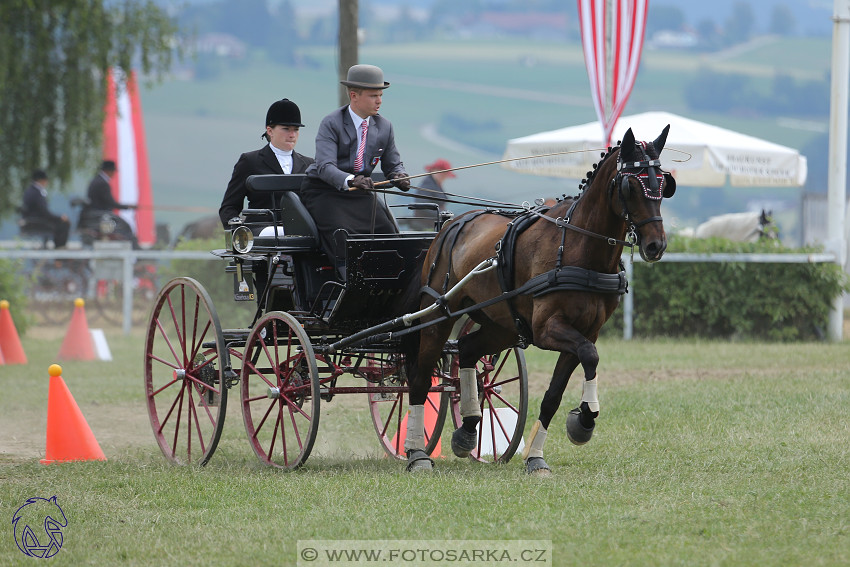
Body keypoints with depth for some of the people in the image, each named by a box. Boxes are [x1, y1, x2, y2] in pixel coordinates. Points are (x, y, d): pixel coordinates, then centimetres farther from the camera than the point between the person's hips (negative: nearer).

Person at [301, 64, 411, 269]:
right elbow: (325, 167, -25)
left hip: (361, 194, 5)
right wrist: (350, 180, -45)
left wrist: (399, 177, -13)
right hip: (325, 193, -5)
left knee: (388, 233, -17)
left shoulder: (384, 127, 5)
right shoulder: (331, 124, -13)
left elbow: (393, 165, 13)